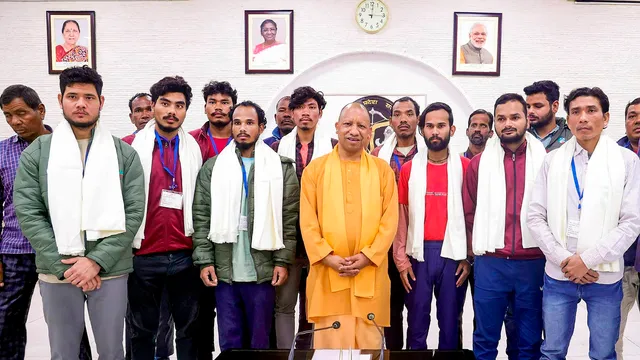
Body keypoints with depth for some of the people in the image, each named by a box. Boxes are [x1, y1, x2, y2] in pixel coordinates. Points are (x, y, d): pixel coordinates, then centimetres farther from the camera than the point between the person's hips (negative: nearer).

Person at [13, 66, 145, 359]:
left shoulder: (124, 153, 1)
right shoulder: (37, 152, 2)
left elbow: (134, 212, -5)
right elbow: (27, 213, -3)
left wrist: (97, 260, -13)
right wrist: (64, 265, -11)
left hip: (110, 270, 0)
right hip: (56, 272, 1)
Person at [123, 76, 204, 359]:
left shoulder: (195, 149, 4)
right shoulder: (130, 146, -2)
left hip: (185, 255, 2)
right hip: (142, 255, -1)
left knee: (189, 326, 13)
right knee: (142, 329, 14)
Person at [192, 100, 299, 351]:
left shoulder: (281, 167, 2)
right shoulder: (213, 167, 6)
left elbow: (290, 219, -1)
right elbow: (201, 217, 3)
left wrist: (283, 261, -7)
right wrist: (204, 261, -4)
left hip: (263, 271, -1)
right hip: (224, 270, 1)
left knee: (259, 340, 11)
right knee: (229, 339, 12)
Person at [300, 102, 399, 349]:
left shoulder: (383, 169, 6)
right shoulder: (315, 169, 5)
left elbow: (390, 220, 1)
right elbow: (307, 220, 0)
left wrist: (367, 256, -11)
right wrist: (328, 257, -11)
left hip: (370, 271, 1)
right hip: (328, 271, 0)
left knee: (369, 339, 9)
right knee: (330, 339, 5)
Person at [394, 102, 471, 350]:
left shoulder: (465, 167, 1)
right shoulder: (409, 168, 3)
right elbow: (402, 216, 3)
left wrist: (469, 256, -2)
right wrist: (400, 257, -1)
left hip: (453, 253, -1)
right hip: (419, 254, 1)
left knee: (450, 322, 11)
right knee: (417, 321, 10)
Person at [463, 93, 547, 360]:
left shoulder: (545, 160, 2)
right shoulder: (479, 162, 2)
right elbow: (469, 211, 8)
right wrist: (476, 248, 6)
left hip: (534, 263, 0)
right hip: (490, 263, 0)